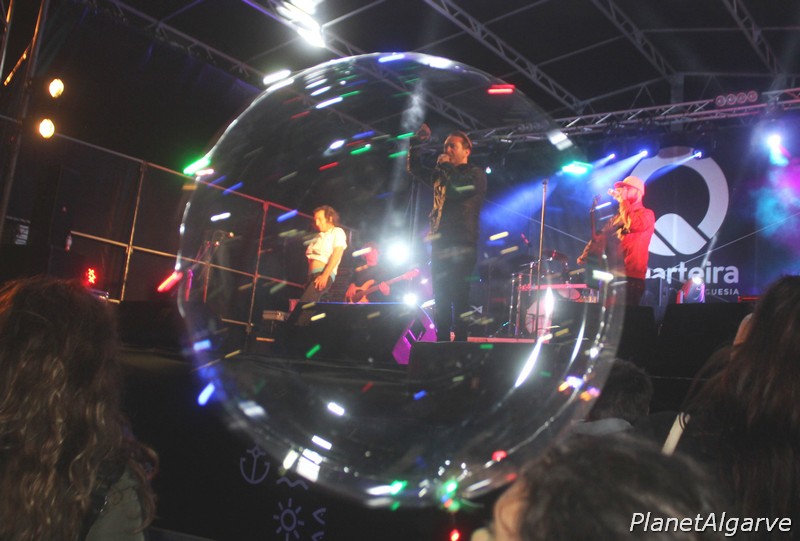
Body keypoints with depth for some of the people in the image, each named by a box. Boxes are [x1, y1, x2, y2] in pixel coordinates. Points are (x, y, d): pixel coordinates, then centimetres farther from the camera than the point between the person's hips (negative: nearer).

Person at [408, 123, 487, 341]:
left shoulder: (475, 174, 2)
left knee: (459, 300, -10)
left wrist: (446, 166, -4)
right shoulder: (440, 175, 21)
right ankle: (441, 344, 9)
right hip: (439, 246, 7)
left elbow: (459, 188, -18)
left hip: (462, 249, -7)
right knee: (440, 301, 5)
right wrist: (416, 142, 17)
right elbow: (414, 168, 29)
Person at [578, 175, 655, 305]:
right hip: (611, 275, 7)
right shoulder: (618, 216, 22)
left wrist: (623, 201, -10)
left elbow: (633, 224, -22)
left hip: (631, 277, -7)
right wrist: (586, 256, 2)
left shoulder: (646, 214, 0)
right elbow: (601, 237, 18)